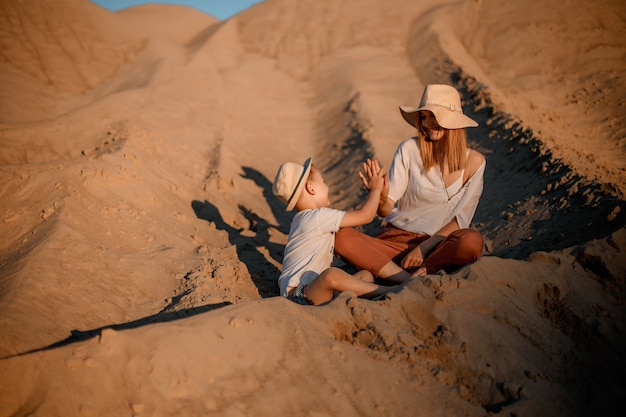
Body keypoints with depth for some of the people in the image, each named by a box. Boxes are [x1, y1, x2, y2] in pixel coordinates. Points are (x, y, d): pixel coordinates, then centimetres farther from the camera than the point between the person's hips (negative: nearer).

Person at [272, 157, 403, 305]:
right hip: (298, 294, -11)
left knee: (366, 275, 7)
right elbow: (365, 216, -13)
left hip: (316, 290, 11)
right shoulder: (318, 217, -14)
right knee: (332, 275, -38)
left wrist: (374, 192, 24)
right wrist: (376, 189, 4)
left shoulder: (307, 218, 19)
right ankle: (392, 292, -29)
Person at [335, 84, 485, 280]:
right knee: (341, 238, -27)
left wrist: (424, 248, -14)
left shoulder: (473, 161, 0)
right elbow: (385, 211, -6)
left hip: (439, 245, -1)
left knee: (472, 241, -35)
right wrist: (380, 198, -30)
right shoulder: (409, 149, -2)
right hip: (398, 239, 1)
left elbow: (461, 219, -2)